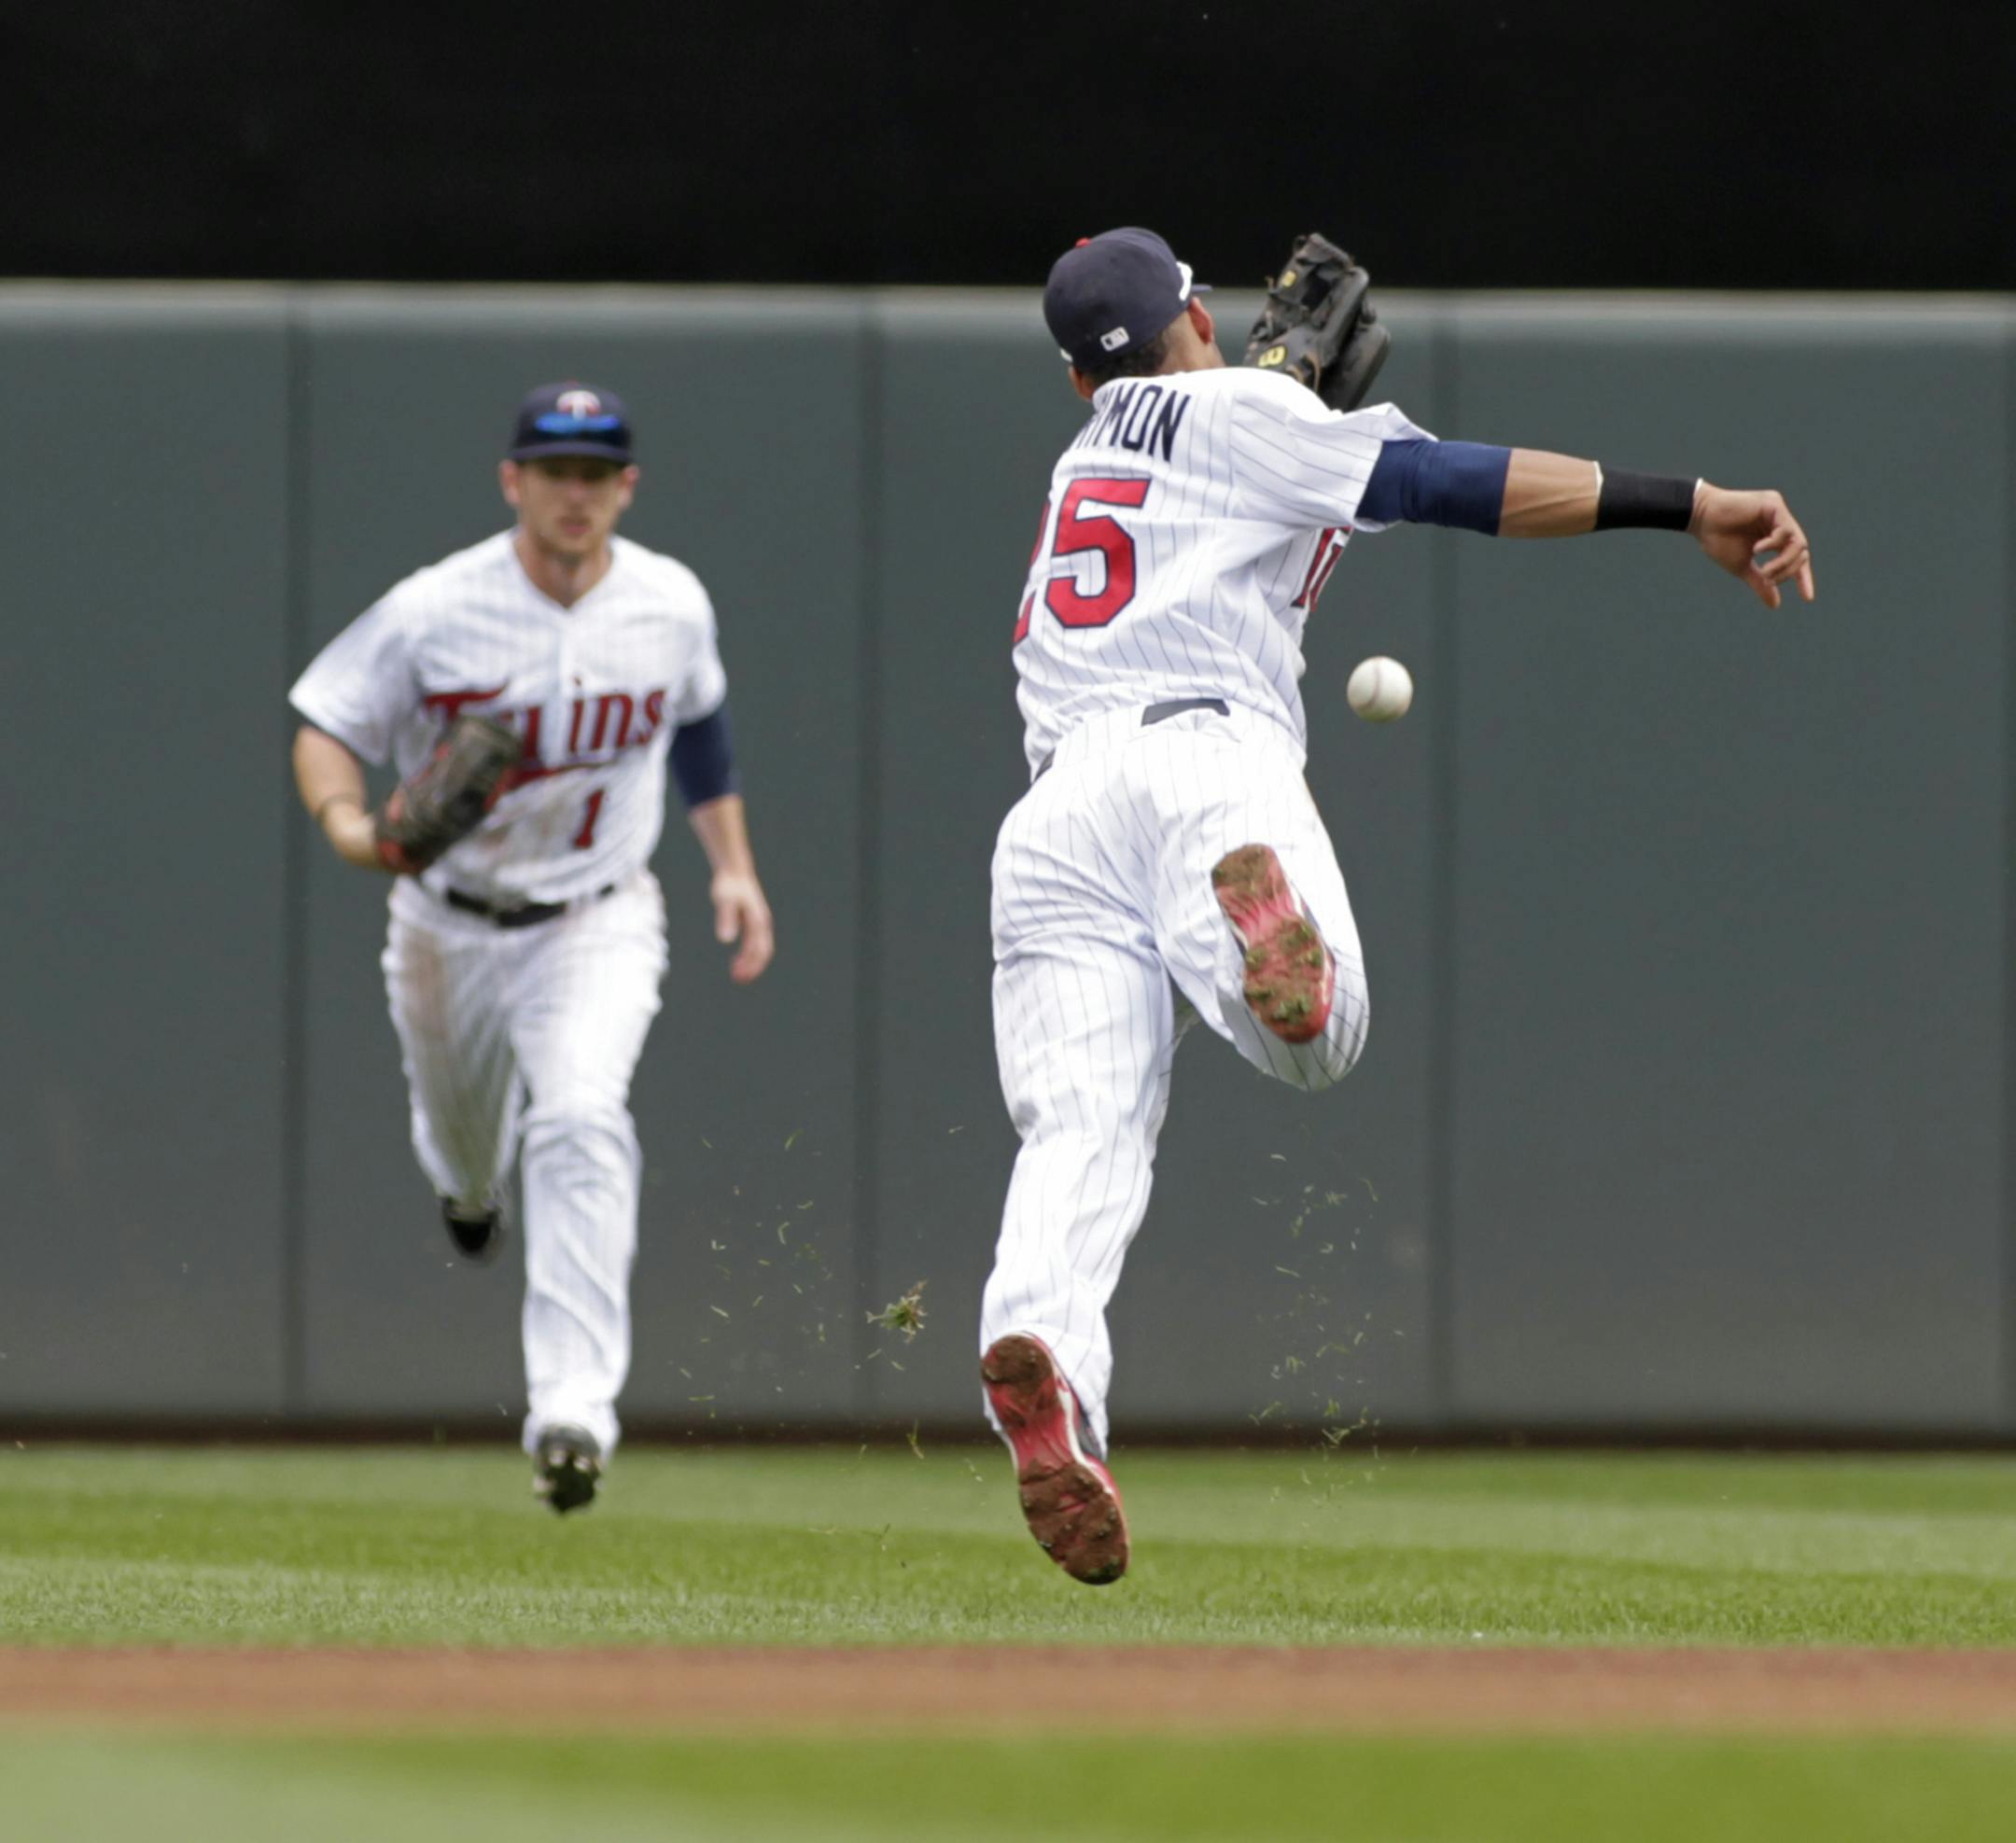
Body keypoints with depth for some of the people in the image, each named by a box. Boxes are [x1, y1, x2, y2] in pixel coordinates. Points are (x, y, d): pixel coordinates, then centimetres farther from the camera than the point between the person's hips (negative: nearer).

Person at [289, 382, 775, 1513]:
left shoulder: (672, 606, -7)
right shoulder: (434, 613, -17)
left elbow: (699, 722, 13)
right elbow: (326, 725, -11)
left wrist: (735, 867, 9)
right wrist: (346, 818, -32)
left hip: (598, 922, -1)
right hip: (450, 929, 1)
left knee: (583, 1122, -24)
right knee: (462, 1124, 20)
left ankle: (574, 1410, -32)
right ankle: (470, 1178, 63)